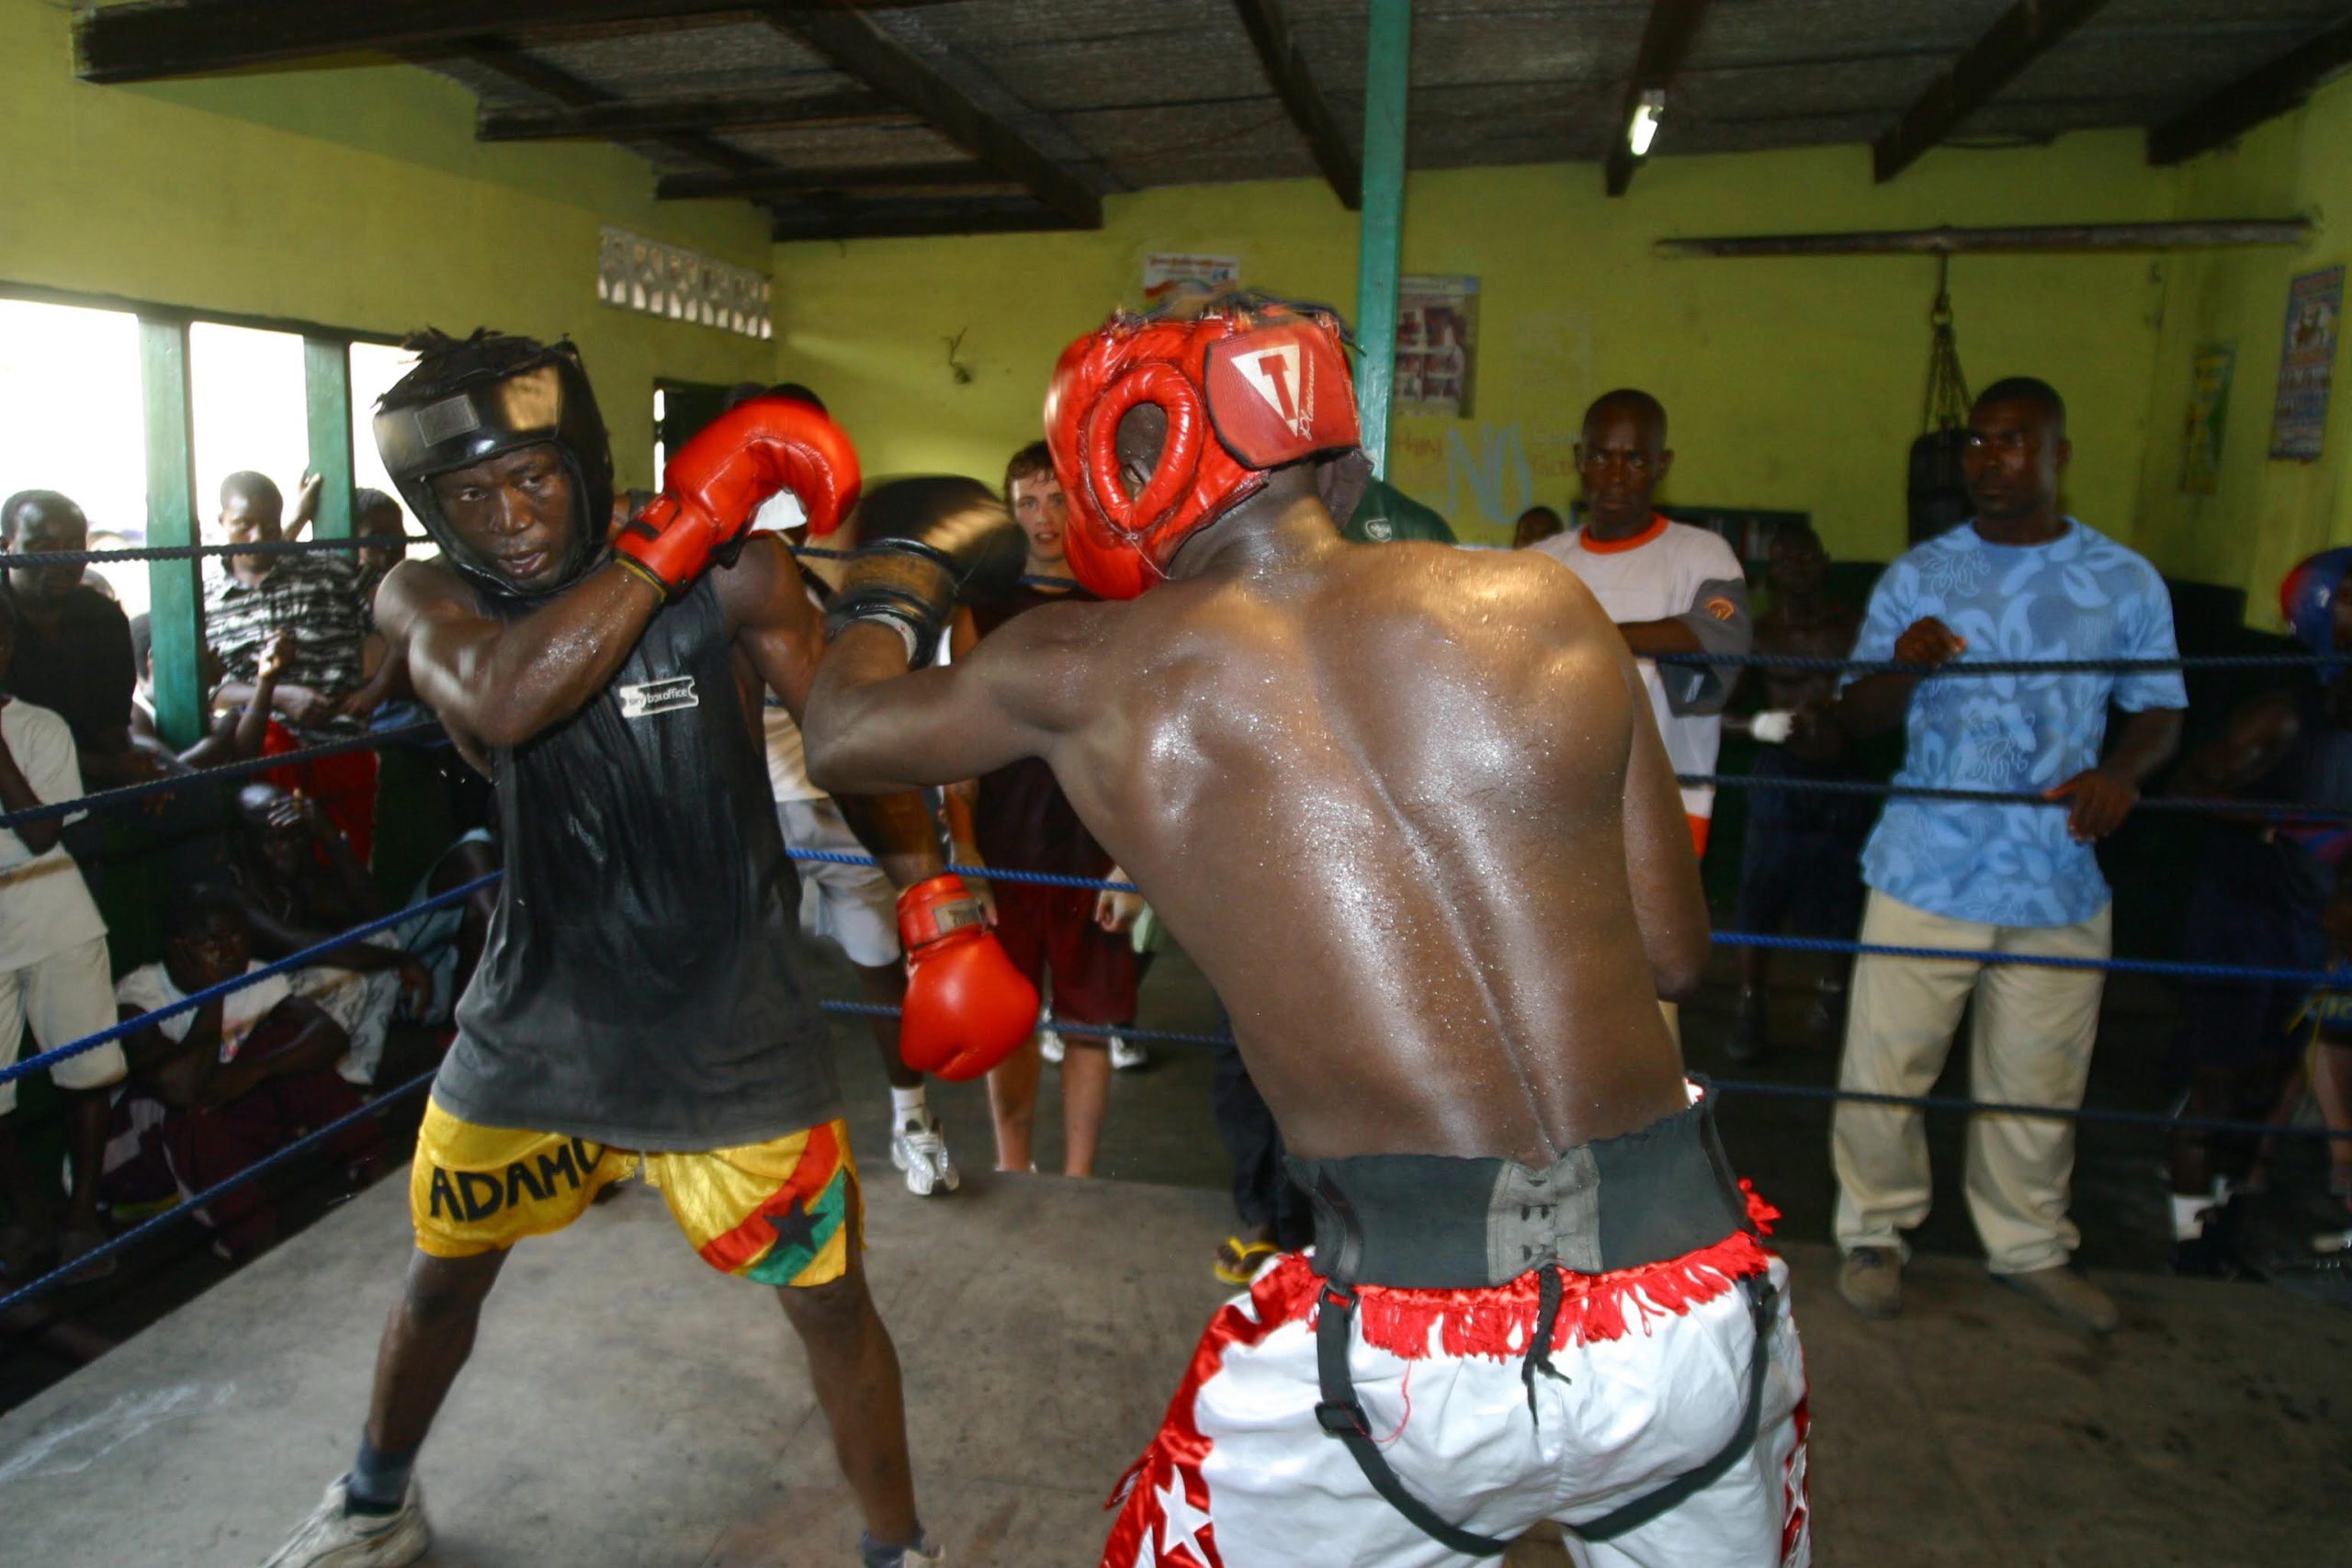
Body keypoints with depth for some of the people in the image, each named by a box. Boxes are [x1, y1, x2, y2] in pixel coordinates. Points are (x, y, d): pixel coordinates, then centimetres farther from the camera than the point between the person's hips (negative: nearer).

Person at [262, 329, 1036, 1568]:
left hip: (731, 1033, -3)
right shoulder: (424, 603, -9)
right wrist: (683, 527, -33)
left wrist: (937, 912, -20)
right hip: (538, 1014, 3)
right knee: (442, 1276, 23)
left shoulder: (734, 583, -15)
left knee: (831, 1304, 3)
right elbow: (500, 699, -32)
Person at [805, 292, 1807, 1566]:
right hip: (1697, 1296, 3)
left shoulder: (1093, 673, -4)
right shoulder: (1543, 601, 0)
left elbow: (842, 735, 16)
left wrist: (899, 570, 34)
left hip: (1416, 1347, -2)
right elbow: (1673, 955, 6)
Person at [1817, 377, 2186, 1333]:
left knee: (2037, 1081, 12)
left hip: (2060, 884, 1)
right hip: (1926, 874, 0)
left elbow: (2160, 711, 9)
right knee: (1886, 1065, 3)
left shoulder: (2126, 584, 4)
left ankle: (2029, 1245, 34)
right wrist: (1901, 668, -20)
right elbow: (1854, 719, 2)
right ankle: (1874, 1233, 23)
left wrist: (2120, 771, -13)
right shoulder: (1918, 577, 3)